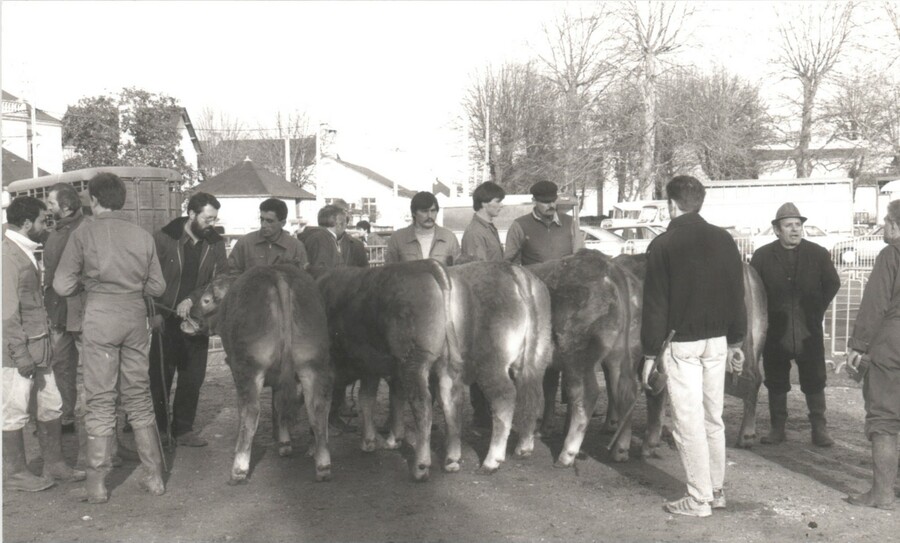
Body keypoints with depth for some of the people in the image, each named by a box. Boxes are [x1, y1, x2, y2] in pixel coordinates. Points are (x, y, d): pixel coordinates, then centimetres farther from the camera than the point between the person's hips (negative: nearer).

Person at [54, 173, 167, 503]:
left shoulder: (84, 234, -4)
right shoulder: (143, 236, 4)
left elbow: (62, 286, -4)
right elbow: (157, 287, 7)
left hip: (100, 318, -3)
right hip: (136, 318, 3)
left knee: (100, 401, 4)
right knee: (139, 398, 13)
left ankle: (97, 485, 9)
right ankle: (154, 476, 16)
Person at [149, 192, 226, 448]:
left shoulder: (216, 244, 3)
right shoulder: (164, 238, -5)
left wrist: (192, 300, -17)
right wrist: (155, 313, -11)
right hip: (166, 320, -3)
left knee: (193, 377, 7)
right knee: (160, 376, 2)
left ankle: (183, 429, 19)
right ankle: (156, 430, 14)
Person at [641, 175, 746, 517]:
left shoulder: (663, 245, -9)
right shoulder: (723, 240, 5)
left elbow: (655, 304, -9)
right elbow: (737, 295, 8)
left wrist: (650, 353, -4)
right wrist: (736, 342, 16)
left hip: (681, 344, -5)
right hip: (717, 341, 5)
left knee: (689, 423, 1)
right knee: (713, 419, 15)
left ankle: (698, 499, 7)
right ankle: (717, 491, 24)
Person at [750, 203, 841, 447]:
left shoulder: (818, 253, 1)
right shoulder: (762, 255, -1)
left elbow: (833, 284, 9)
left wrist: (817, 310, 4)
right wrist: (766, 315, 1)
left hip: (809, 331, 0)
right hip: (775, 331, 0)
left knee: (814, 381, 4)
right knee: (776, 383, 8)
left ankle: (819, 429, 14)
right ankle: (777, 428, 18)